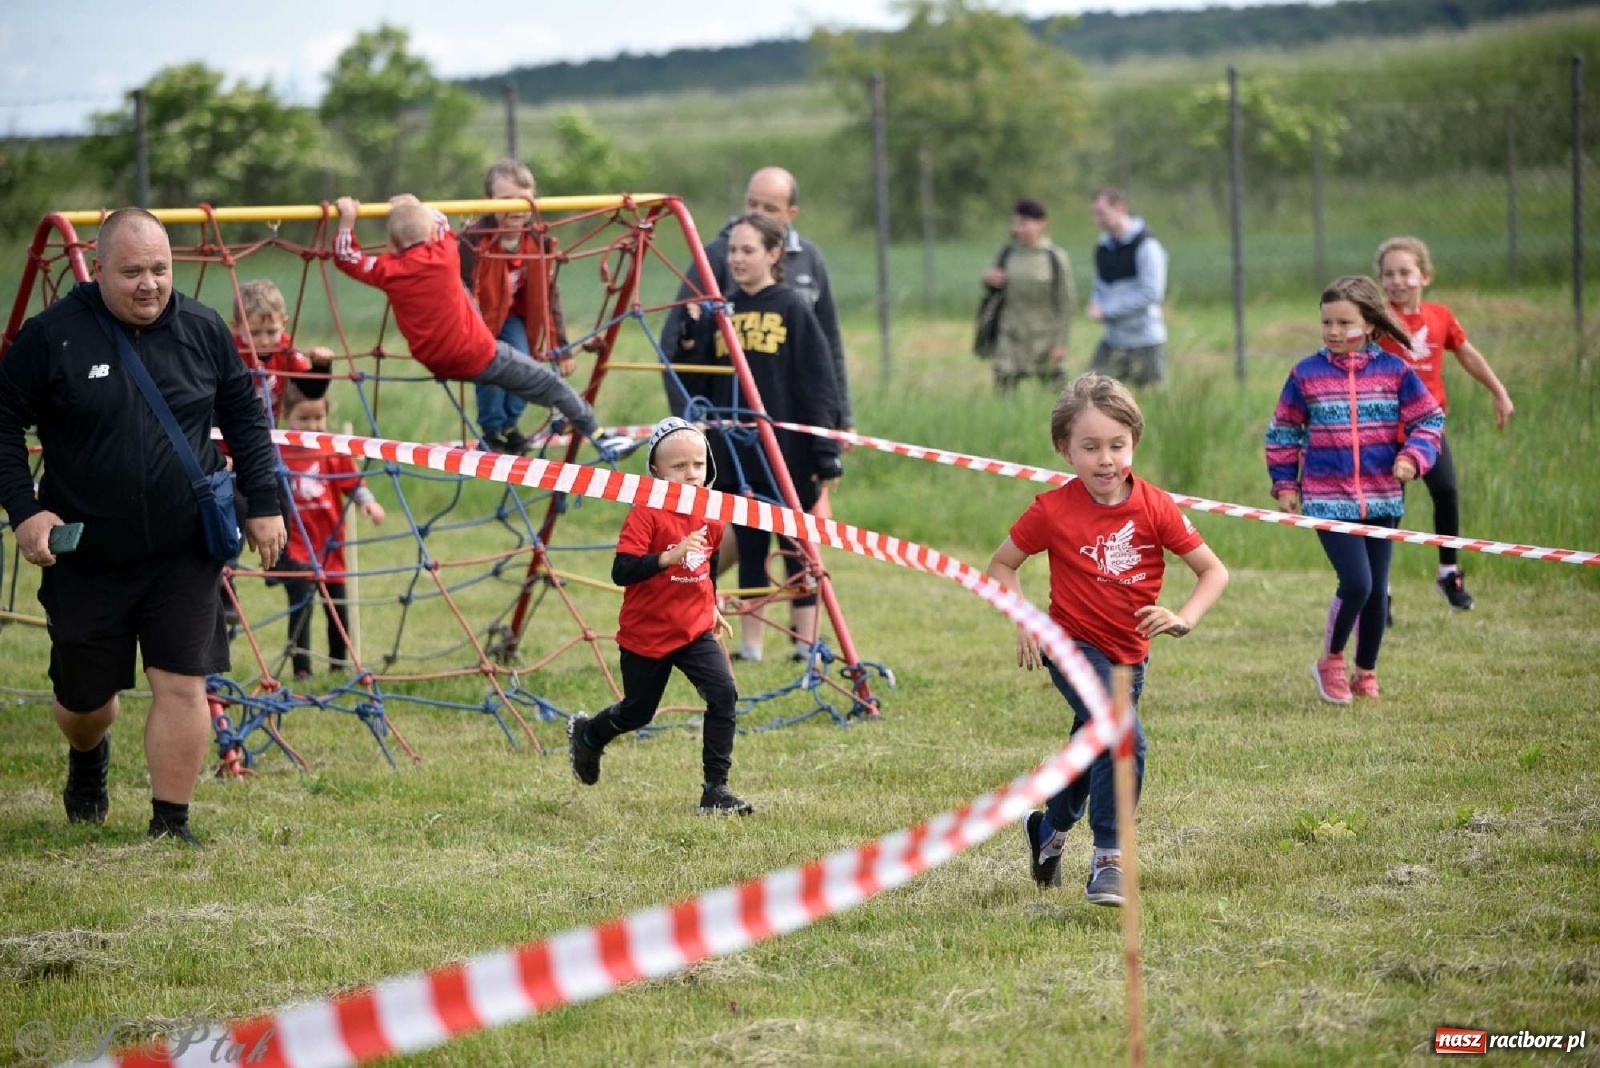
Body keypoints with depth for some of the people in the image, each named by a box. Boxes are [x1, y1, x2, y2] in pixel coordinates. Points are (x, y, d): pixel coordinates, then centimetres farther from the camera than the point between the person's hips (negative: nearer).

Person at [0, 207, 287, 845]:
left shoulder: (203, 331, 0)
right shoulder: (52, 335, -9)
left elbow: (244, 419, 12)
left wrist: (263, 504, 8)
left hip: (184, 554, 1)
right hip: (85, 554, -1)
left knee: (182, 684, -8)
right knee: (85, 695, 12)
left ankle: (170, 824, 2)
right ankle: (88, 760, 47)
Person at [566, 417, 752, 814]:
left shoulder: (710, 515, 1)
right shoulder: (646, 515, -19)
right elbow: (621, 571, -28)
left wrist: (712, 606, 20)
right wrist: (670, 557, -38)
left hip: (695, 630, 5)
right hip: (646, 634, -4)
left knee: (723, 694, -16)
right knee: (638, 711, 13)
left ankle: (716, 788, -9)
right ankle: (586, 734, 46)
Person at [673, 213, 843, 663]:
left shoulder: (793, 309, -3)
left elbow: (816, 385, -6)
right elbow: (697, 385, 8)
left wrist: (825, 452, -11)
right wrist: (690, 339, -8)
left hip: (786, 454, -4)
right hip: (735, 454, 4)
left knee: (795, 549, 2)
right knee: (749, 549, 9)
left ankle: (806, 644, 7)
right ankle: (749, 645, 14)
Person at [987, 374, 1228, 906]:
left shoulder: (1155, 508, -10)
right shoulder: (1052, 511, -14)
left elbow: (1214, 570, -4)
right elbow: (1001, 565, 1)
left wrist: (1183, 619, -20)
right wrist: (1024, 623, -13)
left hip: (1129, 656, 4)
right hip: (1073, 646, -4)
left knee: (1093, 752, 21)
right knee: (1125, 738, -26)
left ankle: (1049, 831, 50)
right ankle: (1108, 861, -17)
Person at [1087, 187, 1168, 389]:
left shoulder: (1146, 245, -11)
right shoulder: (1103, 247, 11)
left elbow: (1152, 293, -18)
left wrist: (1107, 310, -16)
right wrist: (1096, 306, -1)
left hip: (1145, 342, -6)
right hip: (1113, 340, 6)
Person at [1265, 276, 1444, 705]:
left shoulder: (1394, 372, 1)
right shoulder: (1306, 374, 0)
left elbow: (1429, 420, 6)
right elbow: (1283, 431, 9)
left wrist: (1413, 458, -11)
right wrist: (1285, 484, 6)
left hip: (1382, 500, 2)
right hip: (1328, 500, -2)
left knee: (1377, 591, 7)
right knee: (1356, 582, -16)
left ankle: (1366, 672, 26)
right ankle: (1331, 661, 7)